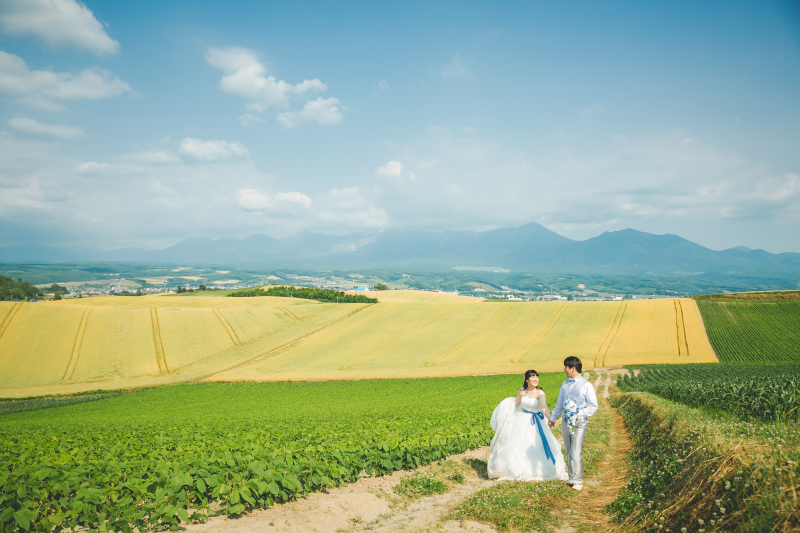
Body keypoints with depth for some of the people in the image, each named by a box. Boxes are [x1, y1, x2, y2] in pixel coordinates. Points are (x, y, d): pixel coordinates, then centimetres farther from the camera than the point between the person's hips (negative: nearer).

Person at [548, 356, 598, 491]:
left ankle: (577, 481, 6)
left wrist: (579, 414, -17)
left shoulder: (586, 385, -8)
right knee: (568, 452, 12)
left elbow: (593, 406, -6)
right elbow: (559, 402, 20)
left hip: (579, 423, -6)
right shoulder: (565, 384, 9)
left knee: (576, 454, -7)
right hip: (566, 422, 6)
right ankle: (571, 479, 23)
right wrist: (553, 418, 25)